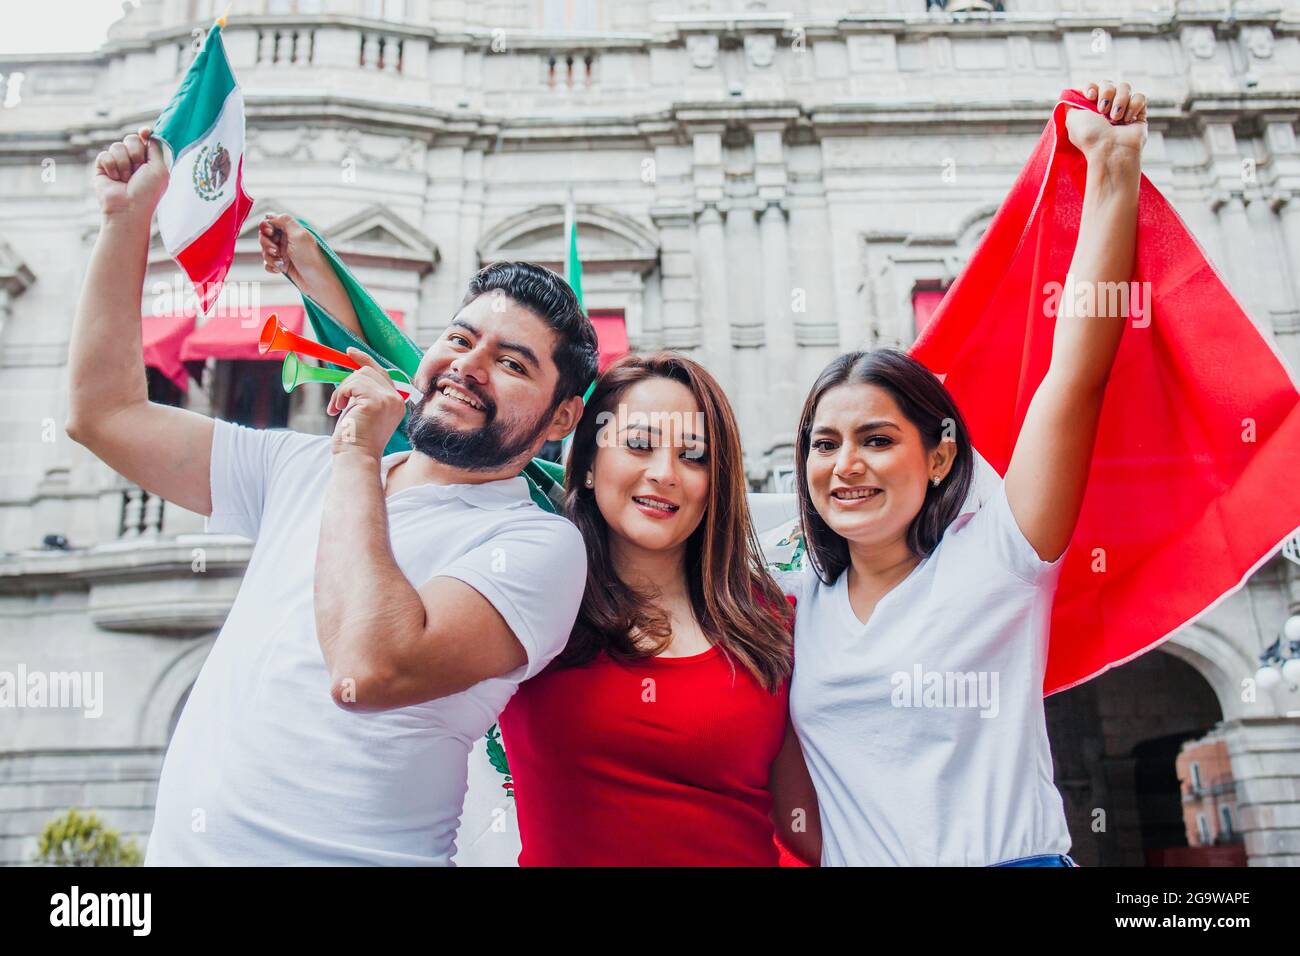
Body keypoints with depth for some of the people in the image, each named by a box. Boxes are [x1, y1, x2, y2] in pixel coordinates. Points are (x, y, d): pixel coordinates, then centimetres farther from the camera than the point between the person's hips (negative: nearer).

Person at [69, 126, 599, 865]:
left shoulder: (538, 545, -12)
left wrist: (357, 456, -16)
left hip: (338, 851, -5)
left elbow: (368, 670, -26)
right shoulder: (307, 469, 7)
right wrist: (129, 215, 8)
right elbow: (106, 412, 11)